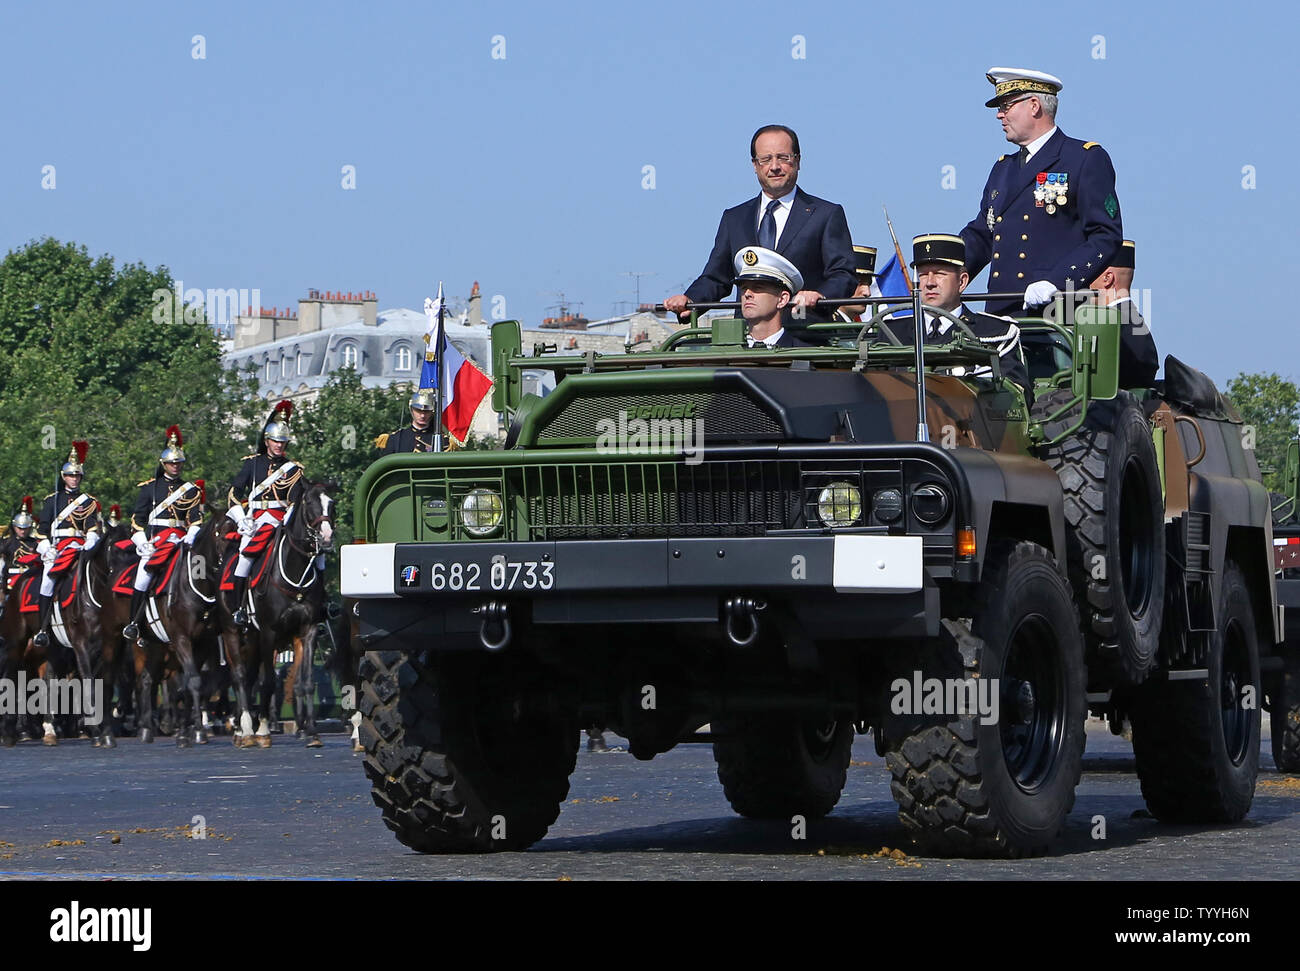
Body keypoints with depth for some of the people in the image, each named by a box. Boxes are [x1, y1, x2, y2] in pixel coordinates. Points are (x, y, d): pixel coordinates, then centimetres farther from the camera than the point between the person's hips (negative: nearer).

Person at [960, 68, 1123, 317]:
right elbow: (980, 235, 24)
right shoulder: (1003, 168, 23)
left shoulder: (1088, 159, 1)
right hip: (1000, 313, 6)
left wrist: (1054, 283, -18)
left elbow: (1106, 237, -7)